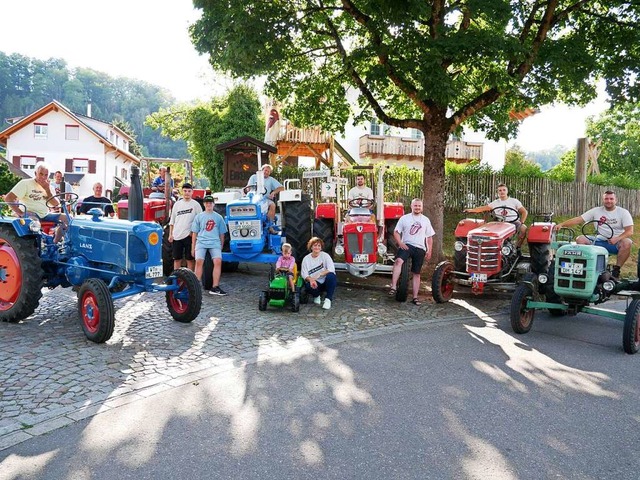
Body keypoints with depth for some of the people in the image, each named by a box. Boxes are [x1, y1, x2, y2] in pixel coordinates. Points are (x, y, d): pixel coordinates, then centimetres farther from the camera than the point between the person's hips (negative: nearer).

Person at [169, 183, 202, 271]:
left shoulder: (195, 204, 0)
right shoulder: (177, 204, 10)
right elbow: (172, 221, 14)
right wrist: (170, 234, 7)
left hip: (189, 235, -3)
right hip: (176, 236, 3)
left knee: (190, 259, 2)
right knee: (177, 259, 8)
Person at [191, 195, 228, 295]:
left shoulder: (218, 217, 15)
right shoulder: (199, 217, 14)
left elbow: (222, 233, 19)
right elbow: (194, 233, 14)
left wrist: (221, 247, 17)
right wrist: (193, 248, 10)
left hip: (215, 243, 0)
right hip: (201, 242, 0)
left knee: (218, 261, -18)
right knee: (199, 261, -18)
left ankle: (215, 287, -16)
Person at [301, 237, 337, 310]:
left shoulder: (325, 255, -2)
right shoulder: (306, 259, 3)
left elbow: (331, 269, -15)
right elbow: (304, 274, -5)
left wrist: (318, 275, -26)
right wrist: (311, 279, -27)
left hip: (326, 282, 0)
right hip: (315, 283, 1)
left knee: (331, 276, -33)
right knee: (309, 286, -33)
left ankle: (328, 299, -19)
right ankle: (316, 296, 5)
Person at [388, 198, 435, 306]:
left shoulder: (426, 220, 14)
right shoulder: (404, 218, 7)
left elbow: (429, 237, 16)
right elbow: (396, 232, 4)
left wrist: (429, 250, 8)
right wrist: (400, 243, -13)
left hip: (420, 248, 3)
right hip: (406, 245, -3)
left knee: (416, 273, 6)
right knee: (398, 261, -32)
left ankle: (415, 297, 14)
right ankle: (393, 287, -36)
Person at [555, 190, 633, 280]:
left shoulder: (623, 212, 0)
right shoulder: (596, 211, 6)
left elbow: (630, 231, -10)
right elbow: (578, 219, -1)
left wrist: (617, 238, -30)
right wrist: (561, 224, -16)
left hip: (616, 243, -2)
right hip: (600, 241, 2)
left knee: (626, 242, -35)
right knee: (580, 239, -19)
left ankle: (616, 270, -19)